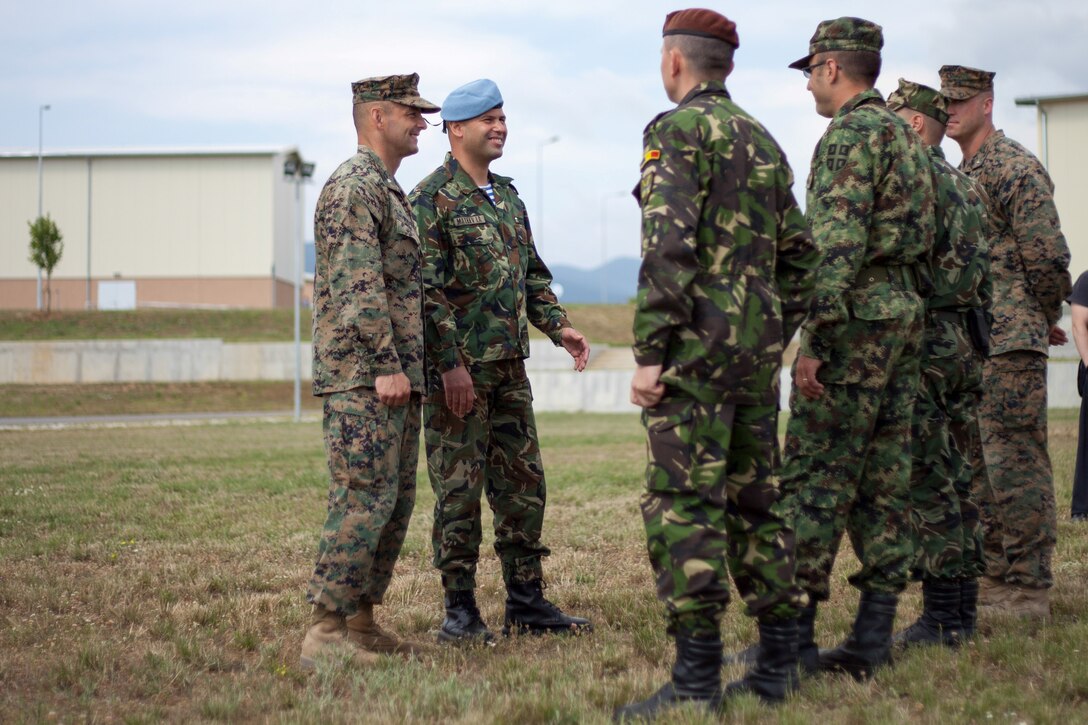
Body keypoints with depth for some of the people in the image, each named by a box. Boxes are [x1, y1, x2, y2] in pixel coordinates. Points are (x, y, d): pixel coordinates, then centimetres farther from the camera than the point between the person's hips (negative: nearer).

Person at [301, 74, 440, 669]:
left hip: (395, 378, 10)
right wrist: (386, 365, -22)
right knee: (365, 498, -12)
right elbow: (357, 288, -20)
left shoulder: (388, 190, 22)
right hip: (363, 376, -10)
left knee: (395, 501, 11)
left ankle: (360, 620, 16)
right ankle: (326, 631, -11)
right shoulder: (353, 188, -11)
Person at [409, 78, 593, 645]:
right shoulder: (433, 199, -9)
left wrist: (559, 327, 8)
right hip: (459, 368, -8)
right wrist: (450, 364, -20)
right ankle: (460, 610, 5)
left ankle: (527, 602, 17)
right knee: (460, 491, -2)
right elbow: (428, 289, -15)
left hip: (509, 365, 8)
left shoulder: (507, 196, 17)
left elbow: (531, 274, 23)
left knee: (522, 485, 10)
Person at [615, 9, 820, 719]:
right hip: (759, 342, 8)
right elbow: (800, 256, 19)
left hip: (697, 343, -8)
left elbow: (669, 248, -18)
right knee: (755, 500, 13)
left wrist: (649, 354, -17)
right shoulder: (763, 139, 18)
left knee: (683, 505, -8)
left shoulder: (678, 129, -7)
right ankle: (779, 661, 16)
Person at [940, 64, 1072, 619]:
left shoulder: (1015, 168, -11)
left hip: (1010, 344, -9)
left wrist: (1047, 318, 0)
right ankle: (994, 579, 21)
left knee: (1016, 462, -7)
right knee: (980, 467, 13)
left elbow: (1047, 257, -14)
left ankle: (1029, 590, -3)